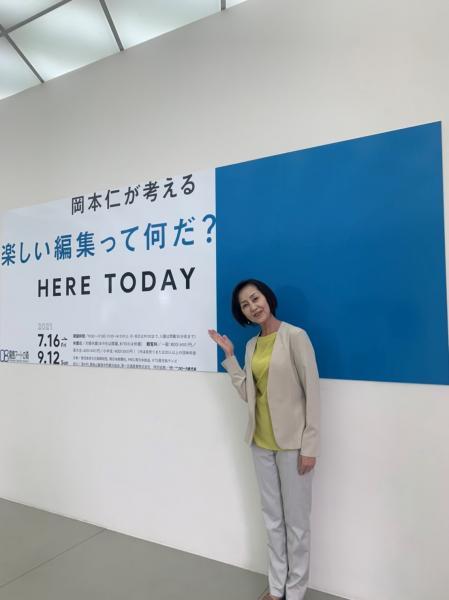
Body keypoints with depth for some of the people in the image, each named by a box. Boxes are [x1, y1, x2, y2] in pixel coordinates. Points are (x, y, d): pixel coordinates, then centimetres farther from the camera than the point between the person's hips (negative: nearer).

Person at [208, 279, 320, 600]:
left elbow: (313, 392, -13)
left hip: (292, 442, -6)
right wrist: (229, 355, 1)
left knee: (296, 520, 9)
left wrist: (310, 445, -14)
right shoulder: (252, 345, 7)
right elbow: (248, 393, 4)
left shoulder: (295, 336, -12)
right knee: (272, 518, 18)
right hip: (262, 442, 6)